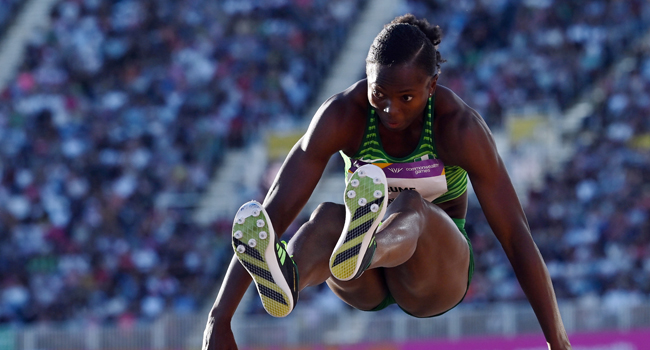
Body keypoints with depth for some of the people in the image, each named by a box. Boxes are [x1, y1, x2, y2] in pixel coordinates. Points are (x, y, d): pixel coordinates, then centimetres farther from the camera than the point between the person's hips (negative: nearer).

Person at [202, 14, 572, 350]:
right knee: (328, 217, -35)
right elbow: (273, 213, -26)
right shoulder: (341, 114, -20)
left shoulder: (461, 125, -23)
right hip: (366, 285, 2)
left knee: (409, 208, -38)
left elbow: (517, 236, -22)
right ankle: (284, 278, -73)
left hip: (437, 267, -2)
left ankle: (361, 250, -77)